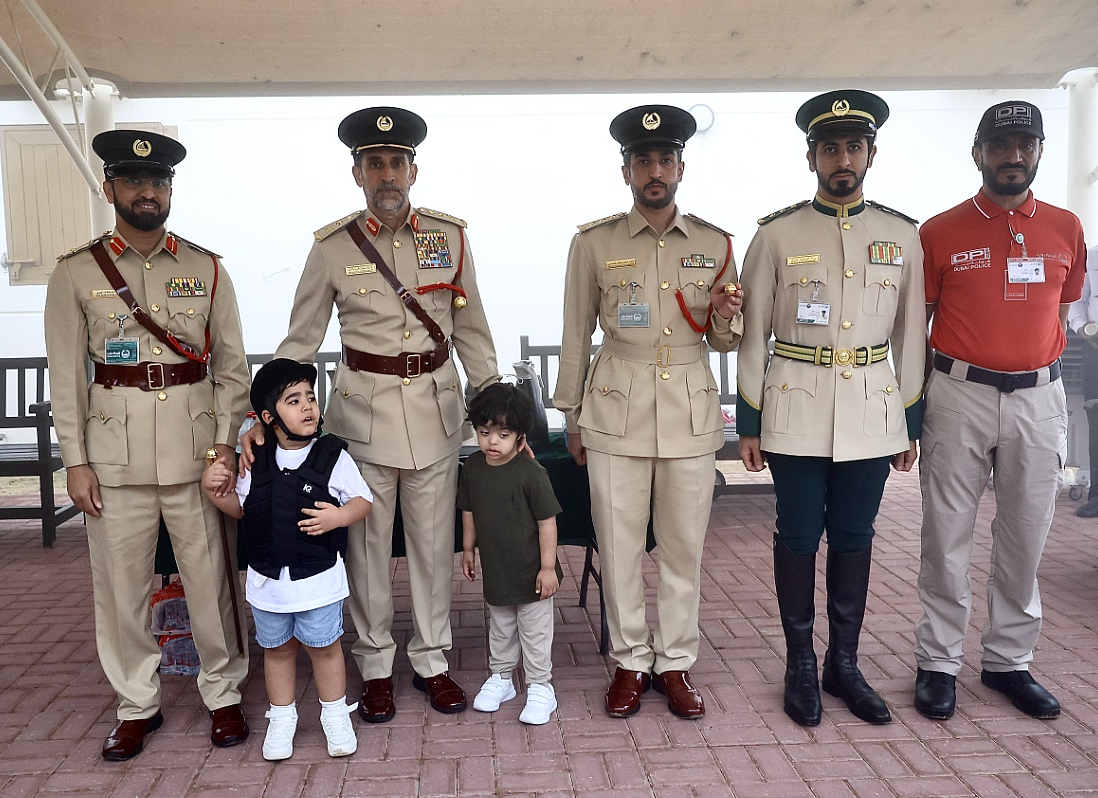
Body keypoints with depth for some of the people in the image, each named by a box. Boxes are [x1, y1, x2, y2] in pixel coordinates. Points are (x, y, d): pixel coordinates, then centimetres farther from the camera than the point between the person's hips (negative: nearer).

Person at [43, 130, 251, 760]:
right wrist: (76, 461, -2)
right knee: (121, 582, 7)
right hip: (115, 447, 0)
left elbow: (233, 365, 5)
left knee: (211, 576, 6)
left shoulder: (207, 269, 5)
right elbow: (67, 374, 4)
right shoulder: (75, 274, 4)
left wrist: (224, 442, -4)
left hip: (196, 442, 0)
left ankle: (224, 694, 24)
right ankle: (137, 705, 26)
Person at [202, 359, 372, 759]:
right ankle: (281, 718, 36)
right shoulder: (257, 462, 0)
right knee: (277, 649, 17)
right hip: (267, 578, 3)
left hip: (319, 578, -3)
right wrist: (213, 490, -6)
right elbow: (240, 507, 11)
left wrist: (339, 516, -24)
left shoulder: (333, 456, -10)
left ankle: (335, 715, 30)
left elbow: (363, 500, -6)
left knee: (324, 647, 10)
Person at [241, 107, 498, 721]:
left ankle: (433, 660, 28)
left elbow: (471, 330, 7)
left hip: (436, 406, 1)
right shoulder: (333, 248, -2)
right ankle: (376, 666, 27)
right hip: (363, 410, -1)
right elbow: (301, 341, 2)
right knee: (367, 544, 8)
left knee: (434, 542, 10)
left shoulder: (450, 236, 1)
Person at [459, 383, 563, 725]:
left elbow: (547, 521, -17)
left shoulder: (531, 473, -21)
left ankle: (540, 687, 24)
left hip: (530, 572, -5)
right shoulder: (473, 467, -5)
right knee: (500, 629, 22)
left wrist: (548, 567, -16)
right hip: (495, 570, 5)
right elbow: (468, 510, 9)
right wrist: (468, 548, 14)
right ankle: (500, 678, 39)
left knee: (535, 632, 9)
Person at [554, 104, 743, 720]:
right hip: (616, 409, -1)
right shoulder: (594, 243, 2)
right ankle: (630, 662, 23)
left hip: (692, 411, 1)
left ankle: (676, 662, 25)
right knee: (619, 544, 5)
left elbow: (726, 342, 12)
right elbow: (577, 333, 7)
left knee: (685, 546, 7)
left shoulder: (716, 244, 6)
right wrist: (571, 415, 7)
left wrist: (725, 320, -12)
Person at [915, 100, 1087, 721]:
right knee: (948, 537, 3)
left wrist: (1042, 375, 8)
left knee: (1026, 538, 10)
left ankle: (1010, 661, 25)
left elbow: (1059, 317, 16)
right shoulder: (940, 233, 0)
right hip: (959, 396, -2)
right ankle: (939, 663, 16)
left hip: (1039, 397, 3)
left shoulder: (1066, 229, 8)